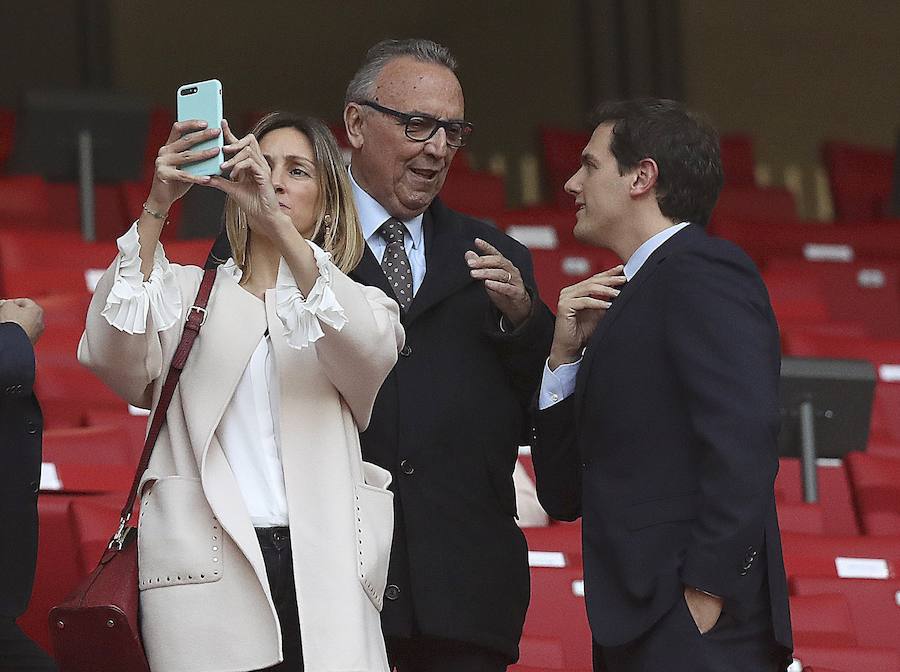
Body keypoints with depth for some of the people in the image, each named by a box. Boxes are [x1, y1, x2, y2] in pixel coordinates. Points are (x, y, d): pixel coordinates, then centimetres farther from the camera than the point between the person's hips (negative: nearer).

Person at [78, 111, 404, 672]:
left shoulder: (357, 303, 17)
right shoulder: (186, 291, 17)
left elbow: (370, 351, -8)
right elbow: (112, 354, -4)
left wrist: (276, 221, -18)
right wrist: (157, 206, -13)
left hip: (321, 575, 0)